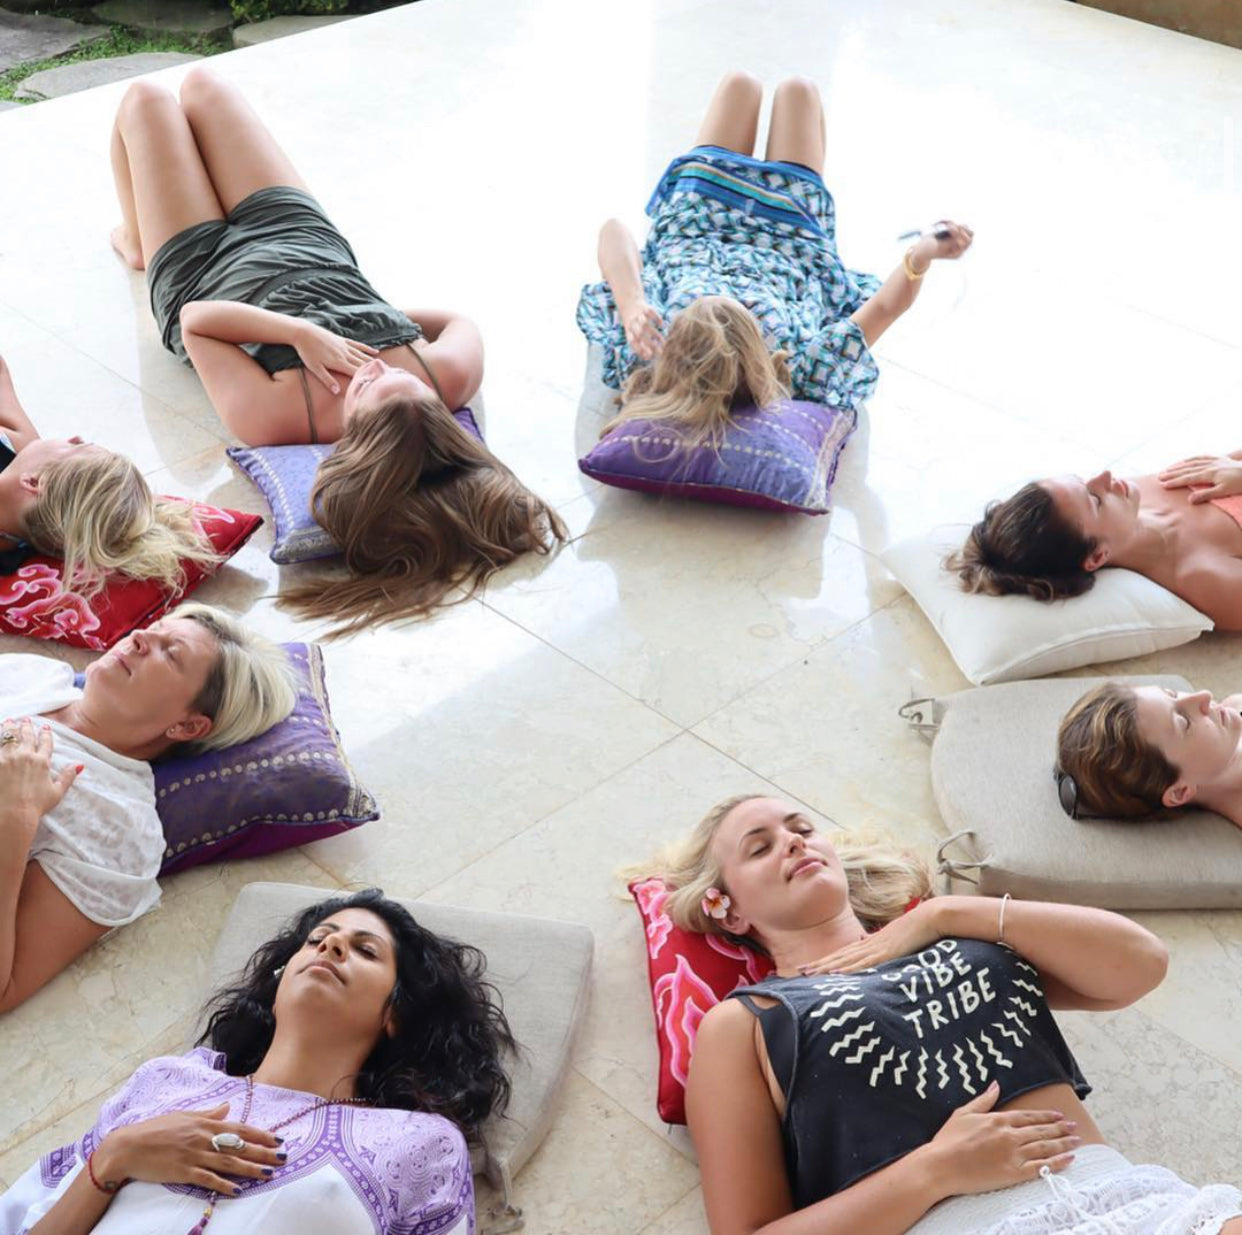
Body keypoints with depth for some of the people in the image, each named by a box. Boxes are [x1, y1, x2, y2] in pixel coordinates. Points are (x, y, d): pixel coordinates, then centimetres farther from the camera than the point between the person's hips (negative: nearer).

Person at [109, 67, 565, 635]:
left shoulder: (271, 417, -46)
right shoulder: (449, 376, -38)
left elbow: (197, 318, -33)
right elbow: (462, 321, -15)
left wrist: (303, 333, -43)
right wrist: (384, 313, -22)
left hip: (200, 274, -3)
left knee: (145, 98, 16)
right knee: (199, 82, 20)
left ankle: (136, 241, 51)